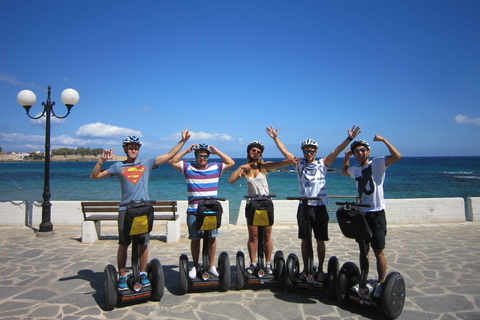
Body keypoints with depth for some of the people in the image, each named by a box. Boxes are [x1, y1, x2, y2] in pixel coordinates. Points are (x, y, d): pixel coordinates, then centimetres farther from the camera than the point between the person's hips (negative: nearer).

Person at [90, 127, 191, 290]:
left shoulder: (147, 162, 8)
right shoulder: (118, 166, 8)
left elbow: (169, 155, 8)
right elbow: (94, 176, 10)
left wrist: (183, 141, 6)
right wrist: (102, 160, -4)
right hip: (125, 210, 0)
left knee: (143, 243, 7)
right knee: (123, 244, 5)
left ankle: (143, 274, 22)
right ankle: (122, 277, 18)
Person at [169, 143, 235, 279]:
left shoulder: (216, 167, 8)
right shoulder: (188, 167, 7)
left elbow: (231, 163, 4)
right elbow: (172, 161, 1)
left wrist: (217, 152, 2)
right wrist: (186, 150, -1)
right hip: (193, 211, 0)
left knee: (212, 238, 3)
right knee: (195, 239, 6)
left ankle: (211, 266, 17)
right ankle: (195, 266, 20)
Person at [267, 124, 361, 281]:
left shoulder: (322, 164, 2)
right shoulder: (299, 164, 6)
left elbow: (336, 151, -6)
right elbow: (285, 152, 3)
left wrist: (349, 138, -15)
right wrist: (275, 138, -3)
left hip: (319, 207, -1)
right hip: (304, 206, 2)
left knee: (320, 240, 5)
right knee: (304, 240, 10)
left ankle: (320, 269, 19)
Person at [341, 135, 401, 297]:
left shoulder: (377, 163, -5)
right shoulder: (355, 169, 12)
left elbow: (397, 156, -19)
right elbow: (344, 172, 34)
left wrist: (383, 140, -16)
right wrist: (346, 157, 21)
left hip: (376, 213, -6)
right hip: (361, 213, 6)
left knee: (378, 251, -1)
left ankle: (381, 283, 13)